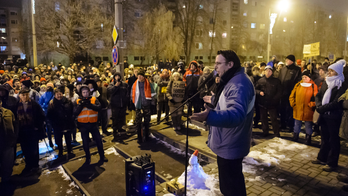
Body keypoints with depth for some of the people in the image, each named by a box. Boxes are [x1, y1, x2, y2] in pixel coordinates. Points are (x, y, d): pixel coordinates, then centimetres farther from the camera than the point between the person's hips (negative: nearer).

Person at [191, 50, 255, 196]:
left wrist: (210, 116, -58)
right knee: (229, 180, 28)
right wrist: (213, 99, 39)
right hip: (227, 143, 11)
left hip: (230, 145, -11)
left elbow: (236, 113, -44)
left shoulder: (239, 84, -27)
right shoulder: (232, 80, 10)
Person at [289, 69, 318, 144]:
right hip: (297, 110, 3)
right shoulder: (298, 85, 4)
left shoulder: (313, 86, -6)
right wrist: (293, 104, 0)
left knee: (308, 127, 9)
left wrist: (311, 105, -14)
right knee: (297, 126, 15)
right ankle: (294, 141, 29)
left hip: (308, 111, -3)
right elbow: (292, 96, 9)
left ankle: (308, 143, 22)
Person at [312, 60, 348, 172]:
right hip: (324, 115, 6)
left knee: (333, 140, 4)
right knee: (325, 137, 17)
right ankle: (322, 158, 29)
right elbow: (318, 95, 6)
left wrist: (323, 108, -19)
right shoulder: (326, 83, 9)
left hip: (334, 116, -6)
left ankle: (332, 163, 15)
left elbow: (336, 103, -19)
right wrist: (319, 106, -11)